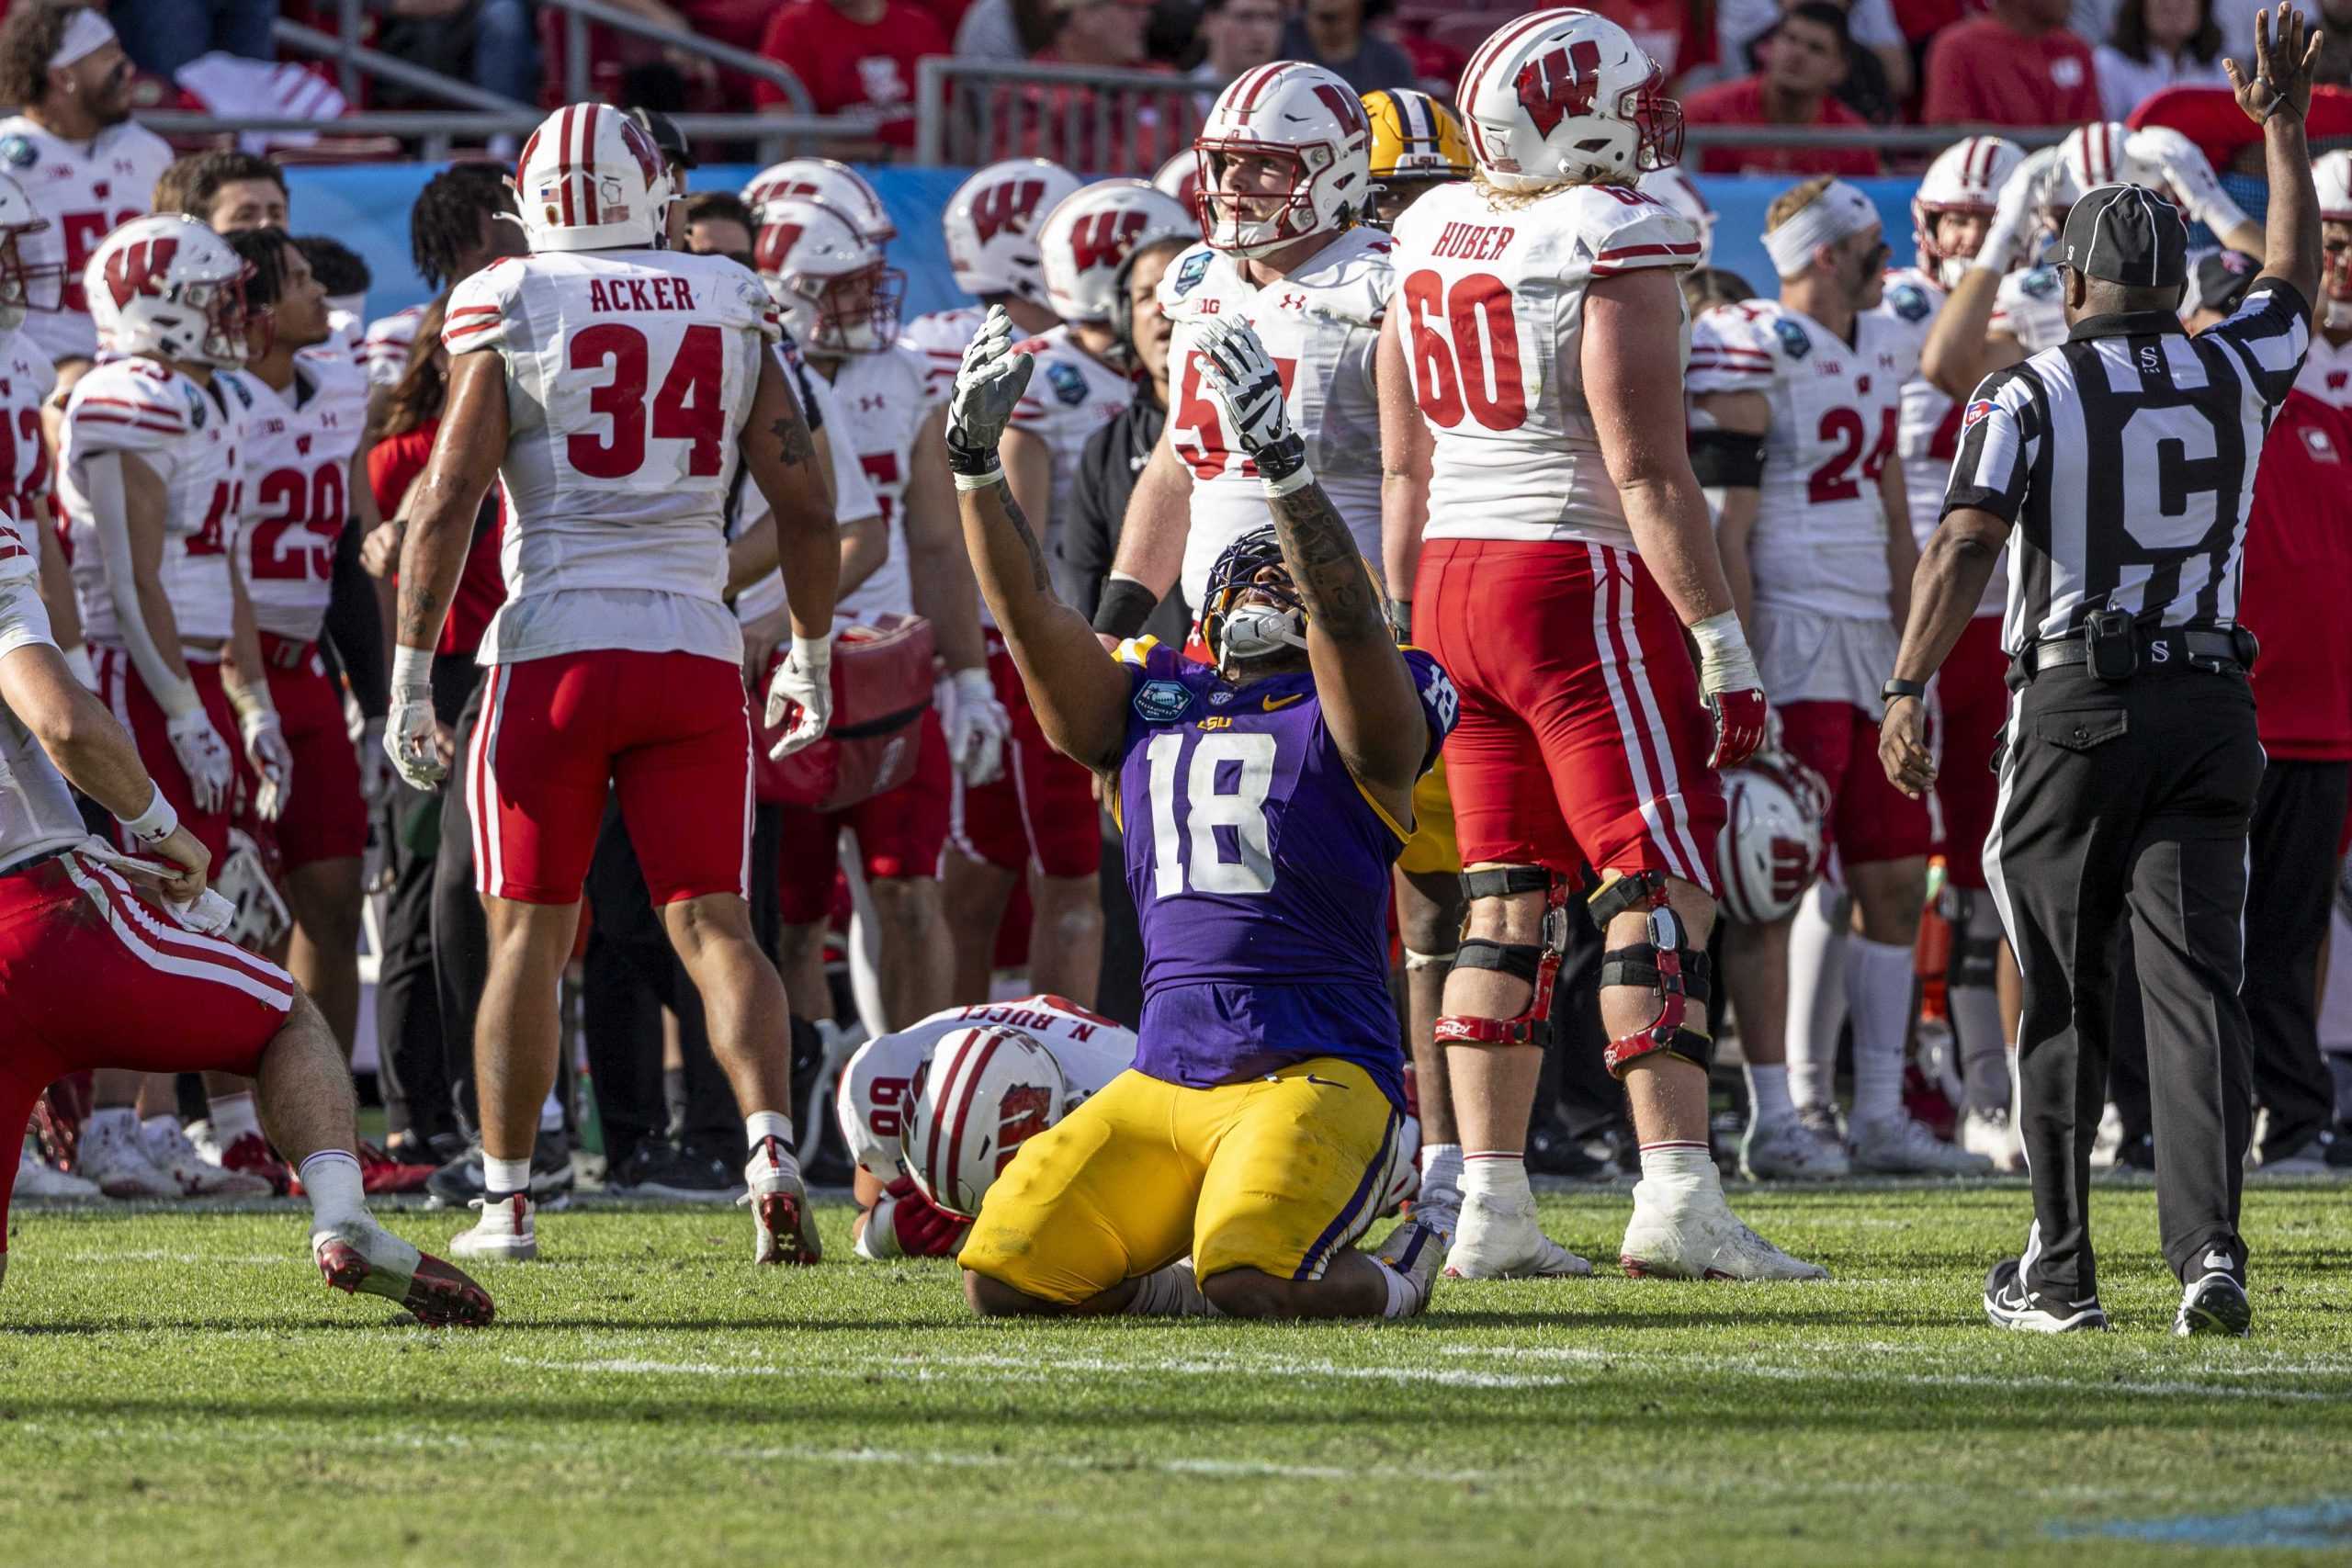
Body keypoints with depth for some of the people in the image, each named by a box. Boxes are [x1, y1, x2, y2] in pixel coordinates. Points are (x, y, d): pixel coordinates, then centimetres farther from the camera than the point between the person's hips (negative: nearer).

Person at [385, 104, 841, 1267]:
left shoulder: (507, 312, -2)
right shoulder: (732, 312, 7)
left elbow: (446, 502, -6)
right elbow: (804, 506, 10)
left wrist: (410, 681, -1)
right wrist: (809, 661, 23)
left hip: (554, 649, -2)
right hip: (695, 650, 2)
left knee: (529, 935, 7)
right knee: (712, 922, 3)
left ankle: (507, 1202, 8)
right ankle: (771, 1150, -17)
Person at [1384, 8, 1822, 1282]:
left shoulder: (1431, 238, 10)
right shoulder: (1611, 246, -12)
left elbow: (1403, 465, 16)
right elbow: (1646, 473, -15)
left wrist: (1419, 632, 24)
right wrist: (1723, 639, -12)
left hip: (1452, 580, 7)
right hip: (1581, 585, -7)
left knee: (1508, 897, 10)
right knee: (1662, 887, -6)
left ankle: (1489, 1205, 7)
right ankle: (1675, 1197, -14)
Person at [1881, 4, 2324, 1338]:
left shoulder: (2032, 393, -3)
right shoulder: (2236, 374, 8)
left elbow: (1968, 542, -13)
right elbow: (2296, 276, 28)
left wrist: (1910, 691, -13)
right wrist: (2285, 126, 38)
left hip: (2077, 703, -2)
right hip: (2210, 703, 2)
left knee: (2064, 1002, 6)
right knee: (2198, 988, -3)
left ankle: (2062, 1270, 11)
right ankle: (2210, 1251, -17)